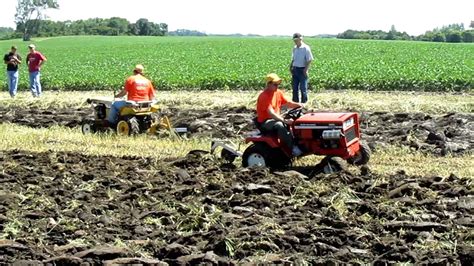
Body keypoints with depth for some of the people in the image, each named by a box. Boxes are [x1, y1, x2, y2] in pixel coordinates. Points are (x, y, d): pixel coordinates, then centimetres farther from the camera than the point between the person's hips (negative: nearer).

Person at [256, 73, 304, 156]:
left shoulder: (278, 92, 3)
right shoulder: (263, 96, -22)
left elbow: (287, 103, 9)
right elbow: (271, 113, -30)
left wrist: (298, 105, -14)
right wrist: (285, 120, -39)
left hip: (276, 118, 8)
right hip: (264, 122, -8)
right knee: (279, 125, -37)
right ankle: (292, 148, -33)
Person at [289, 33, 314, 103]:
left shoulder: (306, 48, -11)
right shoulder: (295, 48, 11)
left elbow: (310, 60, -12)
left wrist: (306, 69, -17)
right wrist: (291, 66, 9)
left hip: (302, 70, -7)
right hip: (295, 69, 7)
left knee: (303, 88, 0)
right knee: (295, 87, 12)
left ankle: (304, 102, 9)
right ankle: (295, 102, 21)